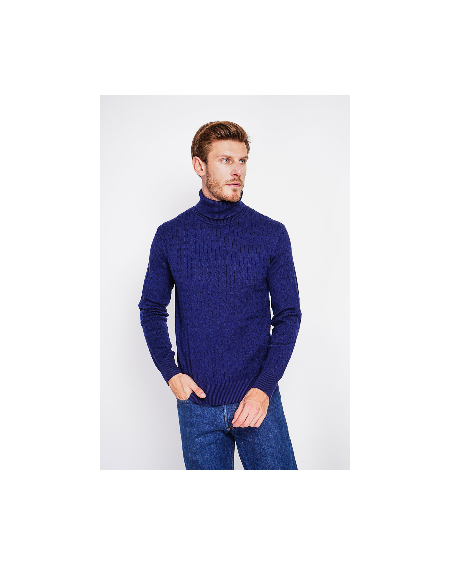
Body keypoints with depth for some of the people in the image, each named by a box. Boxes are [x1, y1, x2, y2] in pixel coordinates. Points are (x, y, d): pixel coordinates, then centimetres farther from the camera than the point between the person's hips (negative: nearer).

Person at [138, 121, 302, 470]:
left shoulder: (272, 234, -4)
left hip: (258, 401, 0)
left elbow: (288, 315, -2)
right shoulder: (169, 236, -1)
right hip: (196, 403, 1)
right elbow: (152, 309, 8)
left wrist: (264, 387, -11)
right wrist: (170, 372, -5)